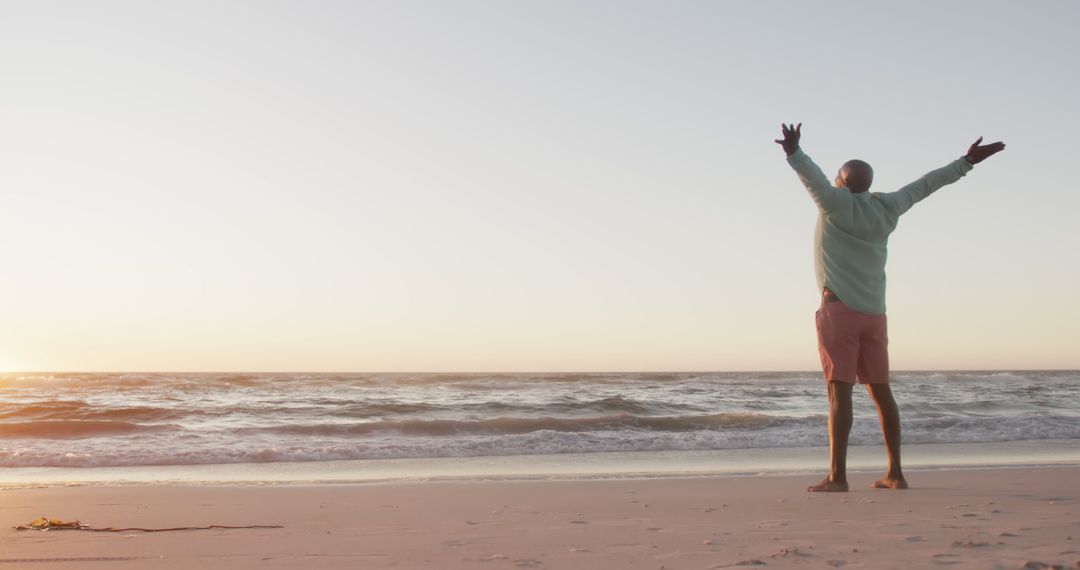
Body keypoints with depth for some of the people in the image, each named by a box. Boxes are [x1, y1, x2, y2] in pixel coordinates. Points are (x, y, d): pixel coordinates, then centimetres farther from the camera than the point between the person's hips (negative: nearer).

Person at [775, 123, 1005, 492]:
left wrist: (794, 153, -41)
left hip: (839, 308, -6)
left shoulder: (836, 203, -4)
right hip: (874, 312, 6)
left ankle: (837, 476, -14)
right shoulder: (886, 208, 12)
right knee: (880, 390, 12)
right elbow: (924, 185, 23)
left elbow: (813, 177, -24)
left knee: (839, 390, -10)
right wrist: (966, 162, 35)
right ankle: (895, 473, 16)